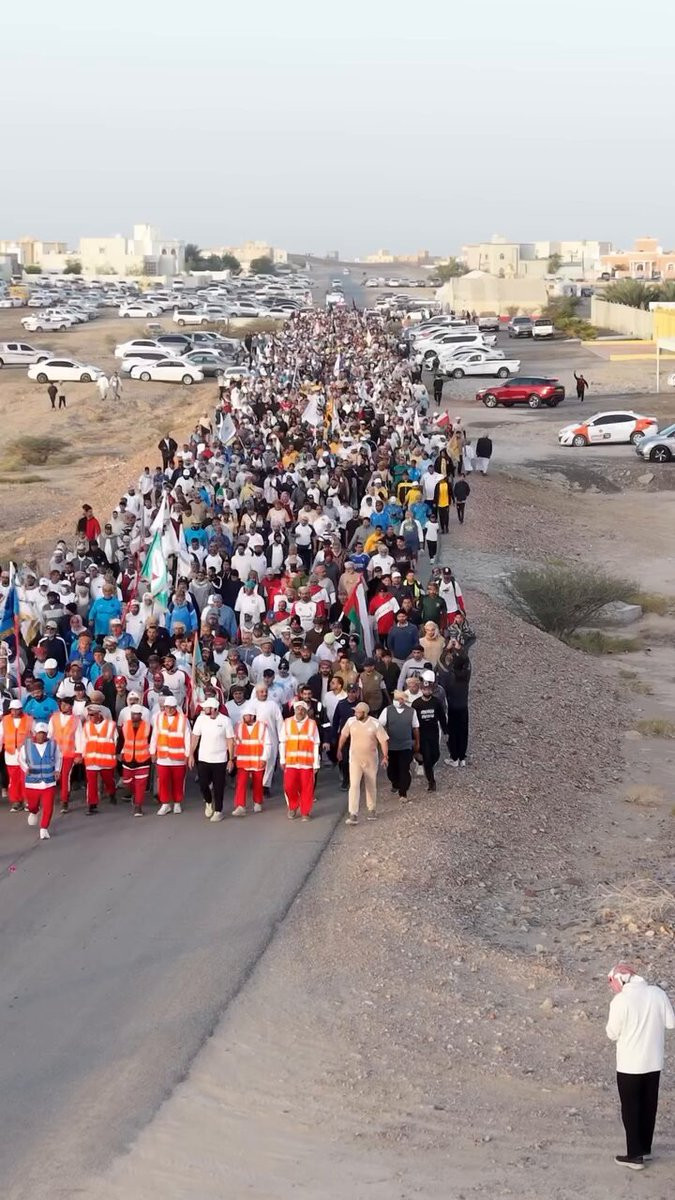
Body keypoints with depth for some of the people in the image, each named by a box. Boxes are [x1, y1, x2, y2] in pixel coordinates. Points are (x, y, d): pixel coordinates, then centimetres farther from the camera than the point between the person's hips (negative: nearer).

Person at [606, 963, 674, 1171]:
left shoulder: (620, 1001, -18)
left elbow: (612, 1034, -11)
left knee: (631, 1109, 7)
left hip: (629, 1065, -5)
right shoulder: (658, 993, -5)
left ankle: (635, 1155, 11)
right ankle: (645, 1148, 30)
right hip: (654, 1062, 5)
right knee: (649, 1106, 19)